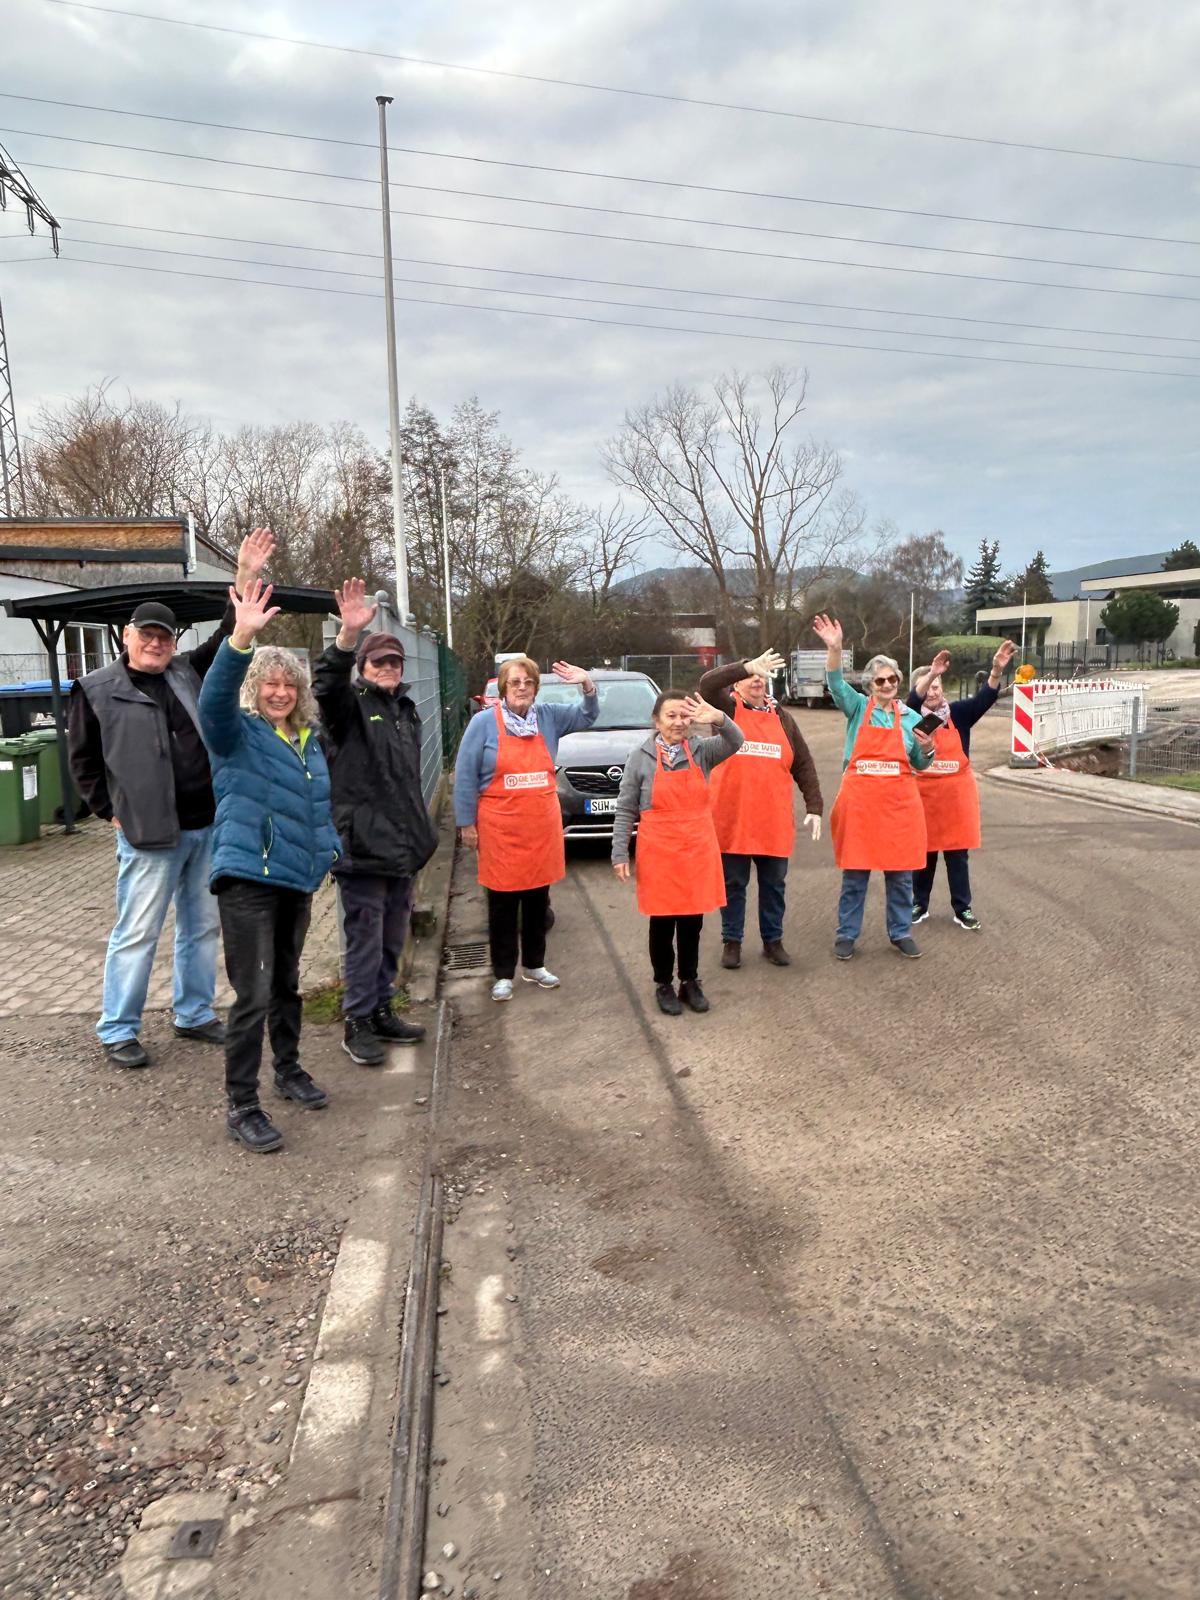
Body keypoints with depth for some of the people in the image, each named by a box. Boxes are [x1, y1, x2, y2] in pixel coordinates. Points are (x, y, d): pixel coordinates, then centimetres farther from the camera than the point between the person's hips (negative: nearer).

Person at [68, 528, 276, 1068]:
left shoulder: (186, 673, 10)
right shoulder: (97, 689, -1)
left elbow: (227, 639, 8)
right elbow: (83, 761, 5)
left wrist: (246, 578, -2)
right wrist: (113, 813, 0)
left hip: (207, 828, 5)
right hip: (149, 836, -5)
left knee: (202, 927, 14)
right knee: (137, 933, 0)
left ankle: (194, 1015, 28)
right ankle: (118, 1032, 14)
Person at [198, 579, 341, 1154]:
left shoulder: (309, 741, 13)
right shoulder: (238, 734, -7)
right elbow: (214, 698, -29)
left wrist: (327, 855, 21)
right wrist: (241, 639, -42)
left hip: (296, 880, 7)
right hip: (247, 878, -7)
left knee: (287, 985, 20)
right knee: (253, 995, -7)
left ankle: (289, 1070, 37)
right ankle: (241, 1106, 3)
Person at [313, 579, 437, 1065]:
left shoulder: (406, 709, 17)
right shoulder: (350, 704, -4)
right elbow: (327, 682, -30)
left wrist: (421, 831, 22)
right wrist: (349, 634, -46)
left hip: (401, 845, 7)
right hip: (361, 844, -7)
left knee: (392, 937, 16)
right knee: (365, 937, -3)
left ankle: (382, 1012, 29)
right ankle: (358, 1024, 8)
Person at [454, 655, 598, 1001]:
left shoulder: (548, 717, 4)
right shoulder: (484, 722, -6)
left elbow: (587, 716, 13)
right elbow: (465, 776, -4)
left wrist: (588, 686, -8)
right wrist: (466, 823, -6)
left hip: (543, 829, 4)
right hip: (500, 830, -4)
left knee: (538, 901, 14)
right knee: (502, 905, 4)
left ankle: (534, 965, 29)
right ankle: (503, 975, 15)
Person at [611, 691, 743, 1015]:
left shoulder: (701, 750, 0)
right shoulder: (640, 758, -3)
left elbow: (735, 742, -19)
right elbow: (625, 810, -2)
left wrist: (719, 720, -39)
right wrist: (620, 854, -7)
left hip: (699, 852, 2)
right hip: (658, 854, -2)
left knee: (692, 922, 12)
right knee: (662, 923, 8)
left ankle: (690, 982, 28)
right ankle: (663, 985, 24)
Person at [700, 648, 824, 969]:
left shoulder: (781, 717, 11)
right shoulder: (727, 709, 1)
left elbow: (803, 764, 11)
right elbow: (707, 682, -22)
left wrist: (814, 807, 3)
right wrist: (748, 665, -32)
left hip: (774, 820, 3)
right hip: (732, 818, -3)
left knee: (774, 884, 11)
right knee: (733, 884, 7)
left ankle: (773, 940, 24)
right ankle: (732, 942, 19)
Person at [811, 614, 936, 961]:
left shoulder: (911, 717, 8)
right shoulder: (857, 708, 1)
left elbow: (920, 765, 15)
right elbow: (836, 684, -18)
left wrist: (927, 749, -8)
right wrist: (834, 649, -35)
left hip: (899, 804, 2)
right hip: (859, 802, -2)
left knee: (900, 874, 9)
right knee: (854, 874, 5)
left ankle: (901, 933, 22)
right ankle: (847, 934, 15)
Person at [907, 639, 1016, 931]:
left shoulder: (958, 713, -1)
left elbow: (984, 699, -16)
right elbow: (913, 701, -28)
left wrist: (997, 670, -34)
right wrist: (931, 674, -45)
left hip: (956, 795, 1)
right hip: (923, 794, -1)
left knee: (957, 853, 7)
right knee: (924, 852, 10)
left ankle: (962, 908, 17)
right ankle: (919, 904, 24)